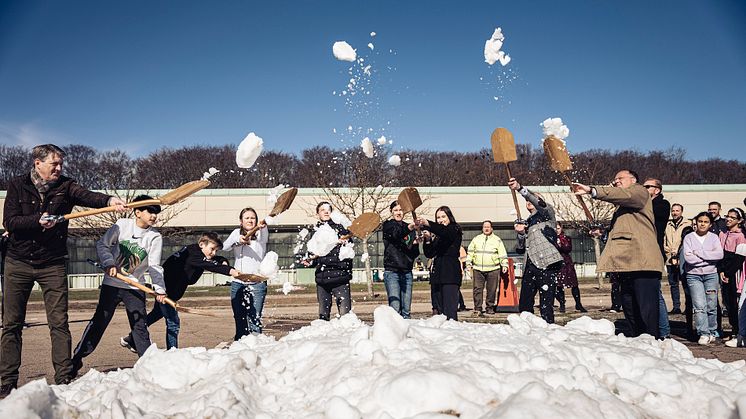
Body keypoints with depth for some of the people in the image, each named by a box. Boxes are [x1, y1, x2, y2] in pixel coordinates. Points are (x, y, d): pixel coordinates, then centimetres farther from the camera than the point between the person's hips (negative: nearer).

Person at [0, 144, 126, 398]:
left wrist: (109, 200, -40)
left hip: (52, 265, 0)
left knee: (59, 323, -3)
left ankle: (64, 380, 1)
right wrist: (38, 221, -26)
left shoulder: (65, 186, 1)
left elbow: (87, 196, -20)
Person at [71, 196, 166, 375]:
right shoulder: (122, 225, -7)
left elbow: (154, 266, -9)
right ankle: (77, 358, 19)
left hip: (136, 288, 0)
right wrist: (109, 264, -22)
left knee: (140, 326, 2)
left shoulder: (155, 237, -6)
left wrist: (160, 289, -20)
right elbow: (102, 245, -6)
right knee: (99, 322, 5)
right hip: (111, 284, 0)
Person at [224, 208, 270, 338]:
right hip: (238, 282, 3)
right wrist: (237, 240, -26)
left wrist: (263, 226, -44)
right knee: (239, 318, 8)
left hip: (257, 283, -2)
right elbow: (225, 247, -4)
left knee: (255, 319, -7)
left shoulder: (261, 233, 5)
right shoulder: (237, 233, 13)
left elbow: (264, 237, -19)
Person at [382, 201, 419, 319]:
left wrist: (416, 245, -5)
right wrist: (409, 228, -42)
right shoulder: (388, 225, 2)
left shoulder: (409, 227, 16)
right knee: (395, 308, -12)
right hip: (392, 271, -5)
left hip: (407, 272, 5)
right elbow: (396, 234, -23)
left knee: (406, 310, 4)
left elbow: (415, 254, 16)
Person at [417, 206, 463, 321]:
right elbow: (429, 254, 16)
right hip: (437, 273, 6)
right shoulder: (436, 235, 20)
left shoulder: (455, 230, 3)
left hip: (451, 273, -6)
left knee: (450, 310, -14)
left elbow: (444, 231, -21)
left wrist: (427, 224, -36)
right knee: (439, 309, 3)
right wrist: (428, 239, -1)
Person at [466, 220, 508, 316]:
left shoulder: (497, 240, 10)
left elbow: (502, 254, 8)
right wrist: (468, 264, 8)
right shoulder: (476, 239, 15)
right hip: (478, 269, 1)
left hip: (493, 269, -1)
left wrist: (504, 265, -1)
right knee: (477, 289, -3)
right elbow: (470, 253, 16)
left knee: (491, 290, 1)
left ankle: (490, 308, 12)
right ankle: (477, 309, 0)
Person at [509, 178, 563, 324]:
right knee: (524, 305, 4)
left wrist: (520, 189, -25)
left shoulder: (547, 215, 10)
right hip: (530, 267, 6)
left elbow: (540, 203, -14)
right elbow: (519, 250, 21)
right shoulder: (527, 223, 25)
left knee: (546, 307, -10)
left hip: (546, 265, -6)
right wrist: (521, 234, 1)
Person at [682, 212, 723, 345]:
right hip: (694, 275, -2)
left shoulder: (714, 237, 8)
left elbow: (720, 254, -9)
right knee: (700, 306, -9)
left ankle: (712, 332, 18)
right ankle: (704, 334, -7)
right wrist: (709, 257, -7)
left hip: (711, 275, 2)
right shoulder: (689, 237, 3)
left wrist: (700, 253, -12)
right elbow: (688, 257, -10)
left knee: (711, 306, 5)